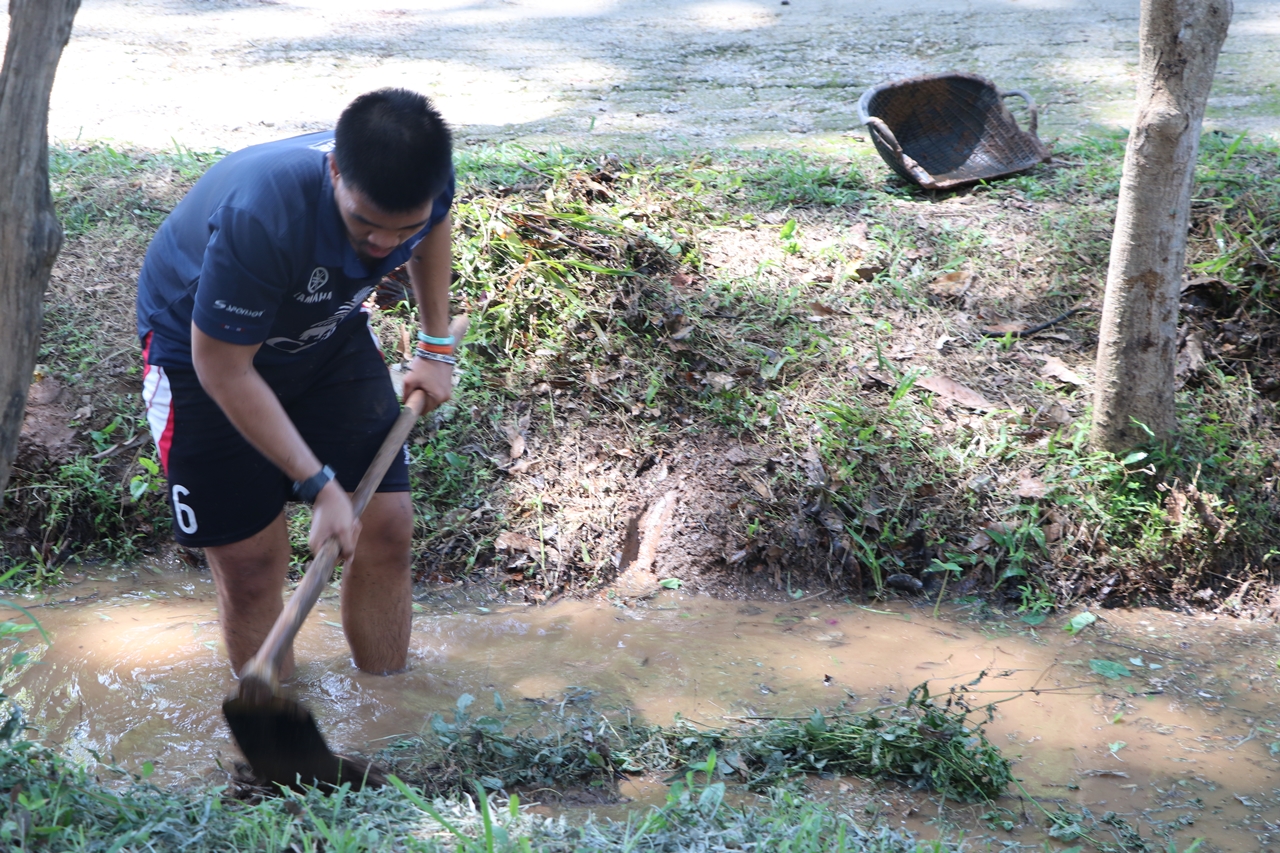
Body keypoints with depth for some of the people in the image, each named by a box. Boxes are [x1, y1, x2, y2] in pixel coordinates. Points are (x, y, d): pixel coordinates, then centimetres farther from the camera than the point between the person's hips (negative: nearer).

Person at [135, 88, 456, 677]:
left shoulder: (421, 185, -24)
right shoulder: (260, 217, -42)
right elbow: (224, 373, -30)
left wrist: (436, 348, 5)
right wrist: (320, 487, -27)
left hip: (326, 332, 5)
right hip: (204, 345, -5)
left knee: (386, 527, 0)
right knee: (249, 562, -5)